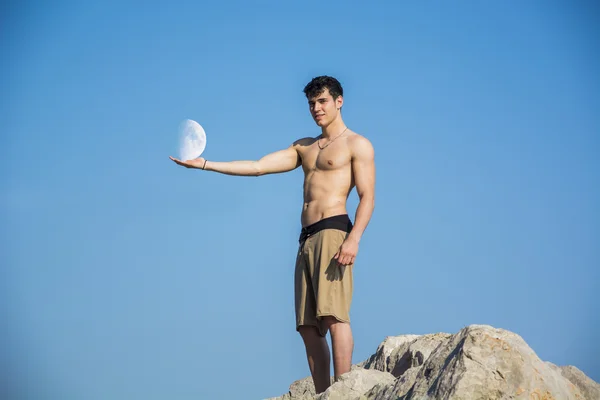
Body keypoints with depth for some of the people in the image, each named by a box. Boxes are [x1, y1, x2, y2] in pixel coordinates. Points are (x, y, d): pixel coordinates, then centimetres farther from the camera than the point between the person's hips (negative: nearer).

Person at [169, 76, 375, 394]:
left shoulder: (357, 145, 7)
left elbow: (367, 197, -4)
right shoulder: (304, 147, 26)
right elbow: (257, 167, 20)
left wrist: (354, 238, -19)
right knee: (308, 326, -1)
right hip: (307, 238, 7)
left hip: (333, 231, -7)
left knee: (333, 315, -19)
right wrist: (206, 164, 11)